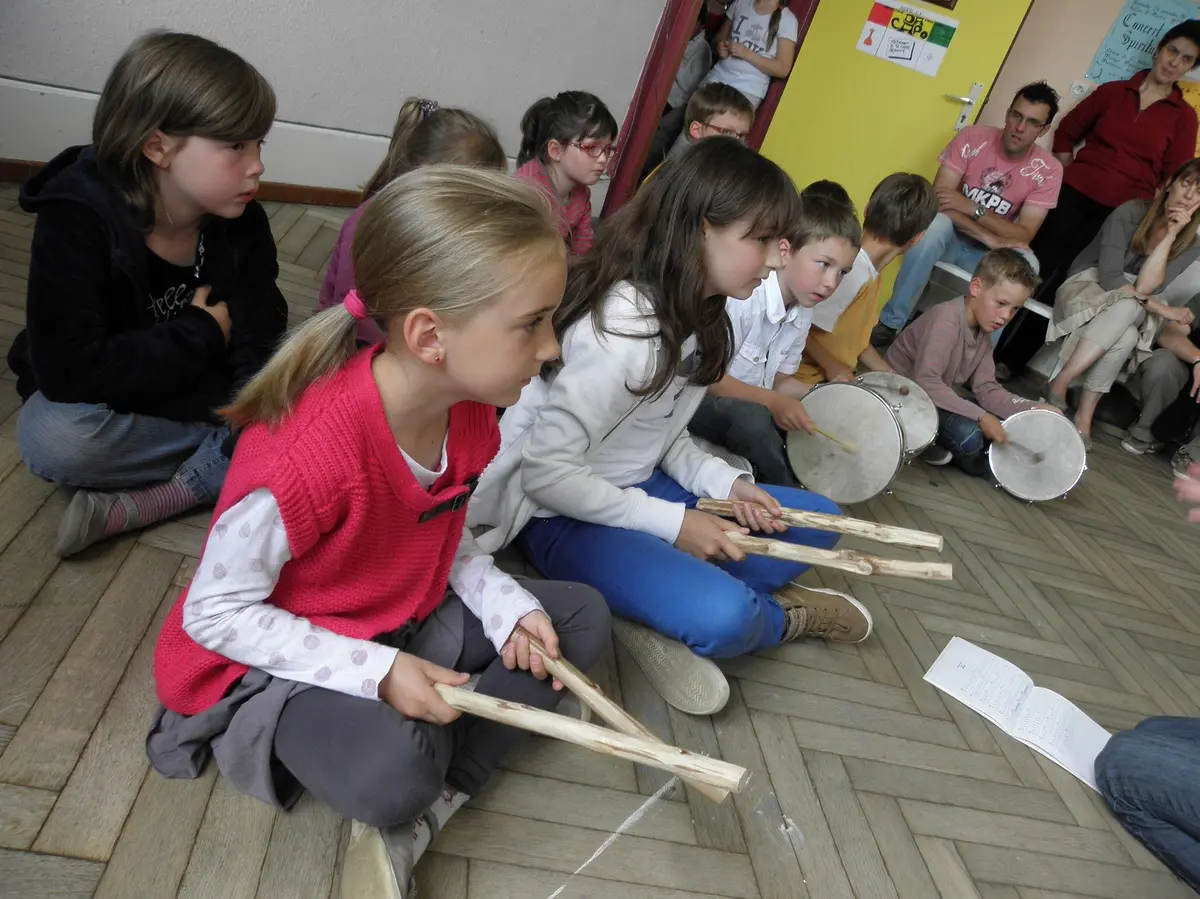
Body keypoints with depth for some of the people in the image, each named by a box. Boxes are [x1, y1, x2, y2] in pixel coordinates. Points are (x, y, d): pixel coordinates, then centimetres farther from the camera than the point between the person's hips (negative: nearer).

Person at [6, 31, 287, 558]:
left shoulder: (242, 223, -11)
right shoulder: (74, 223, -22)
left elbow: (259, 345, -16)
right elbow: (69, 371, -30)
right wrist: (200, 336, -23)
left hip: (204, 397, 3)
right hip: (105, 405, -3)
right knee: (50, 438, -35)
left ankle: (135, 508, -24)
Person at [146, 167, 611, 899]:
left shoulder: (470, 413, -11)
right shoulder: (306, 456, -35)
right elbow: (215, 613, -22)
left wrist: (508, 606, -13)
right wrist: (378, 673, -27)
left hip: (404, 624, 8)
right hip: (266, 659, -8)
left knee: (582, 616, 2)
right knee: (393, 770, -37)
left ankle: (414, 823, -6)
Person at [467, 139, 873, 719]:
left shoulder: (698, 314, 2)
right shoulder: (624, 327, -27)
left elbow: (663, 436, 9)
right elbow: (545, 472, -26)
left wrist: (723, 482, -8)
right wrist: (673, 523, -22)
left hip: (636, 491, 9)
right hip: (564, 512, -9)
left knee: (817, 521, 7)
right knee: (722, 616, -32)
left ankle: (658, 608, -8)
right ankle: (783, 616, 5)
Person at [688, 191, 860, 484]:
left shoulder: (802, 313, 2)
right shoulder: (743, 295, -26)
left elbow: (779, 380, 9)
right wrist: (772, 402, -29)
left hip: (751, 404, 8)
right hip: (694, 400, -8)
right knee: (752, 419, -34)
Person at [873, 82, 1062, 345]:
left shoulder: (1048, 170, -10)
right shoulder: (973, 138, -11)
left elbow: (1023, 236, -16)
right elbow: (937, 199, -19)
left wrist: (973, 208, -28)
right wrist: (987, 237, -29)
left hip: (988, 254, 1)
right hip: (950, 237, -1)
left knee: (1026, 263, -32)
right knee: (936, 222, -35)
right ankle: (890, 323, -28)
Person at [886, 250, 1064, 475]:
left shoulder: (983, 333, 5)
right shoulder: (947, 319, -24)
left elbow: (986, 389, 1)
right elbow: (925, 382, -34)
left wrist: (1035, 409, -14)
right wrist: (981, 416, -32)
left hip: (941, 396, 9)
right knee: (968, 435, -30)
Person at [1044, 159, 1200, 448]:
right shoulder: (1131, 213, -11)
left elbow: (1144, 288, -18)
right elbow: (1108, 276, -19)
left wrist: (1170, 235, -21)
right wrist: (1161, 309, -22)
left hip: (1130, 311, 2)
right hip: (1086, 289, -2)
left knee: (1127, 338, -35)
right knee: (1129, 303, -37)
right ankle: (1058, 385, -36)